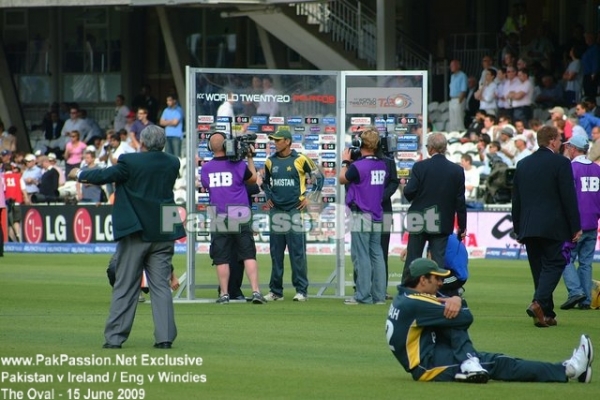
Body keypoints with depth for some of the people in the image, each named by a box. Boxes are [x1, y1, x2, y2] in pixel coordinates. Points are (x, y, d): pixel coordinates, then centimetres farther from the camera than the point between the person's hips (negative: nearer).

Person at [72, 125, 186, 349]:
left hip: (135, 232, -4)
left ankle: (115, 337, 3)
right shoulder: (172, 164, 3)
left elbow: (104, 176, -9)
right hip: (163, 234, 4)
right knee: (161, 286, 5)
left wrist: (80, 175, 11)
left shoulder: (130, 162, -13)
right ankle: (165, 337, -1)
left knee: (125, 287, 3)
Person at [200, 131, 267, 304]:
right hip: (240, 217, -1)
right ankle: (256, 291, -8)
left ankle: (224, 294, 7)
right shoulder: (238, 164, -7)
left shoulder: (206, 168, -1)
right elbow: (253, 179, 8)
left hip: (218, 219, 1)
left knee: (221, 258, 6)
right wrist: (250, 158, 16)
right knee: (249, 255, 0)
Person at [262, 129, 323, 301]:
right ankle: (276, 291, 12)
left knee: (297, 252, -7)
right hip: (276, 210, 5)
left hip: (295, 210, -5)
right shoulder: (271, 162, 9)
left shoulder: (300, 160, -4)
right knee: (276, 252, 6)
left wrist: (309, 198, -1)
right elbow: (265, 182, 27)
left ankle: (301, 290, -4)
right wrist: (268, 197, 14)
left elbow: (318, 177, 3)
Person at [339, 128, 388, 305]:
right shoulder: (382, 166, 3)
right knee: (377, 255, 10)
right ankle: (378, 295, 11)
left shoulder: (358, 166, -16)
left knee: (361, 256, -3)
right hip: (377, 217, 7)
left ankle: (363, 296, -4)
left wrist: (345, 162, 14)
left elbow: (342, 179, 0)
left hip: (361, 216, -7)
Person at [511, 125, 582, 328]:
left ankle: (546, 314, 10)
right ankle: (539, 302, -22)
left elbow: (516, 199, 14)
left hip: (528, 227, 5)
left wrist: (518, 228, 19)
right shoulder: (561, 163, -7)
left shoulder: (523, 164, 10)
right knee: (554, 264, -1)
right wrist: (575, 227, -4)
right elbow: (569, 197, -9)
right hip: (552, 226, -5)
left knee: (538, 268, 10)